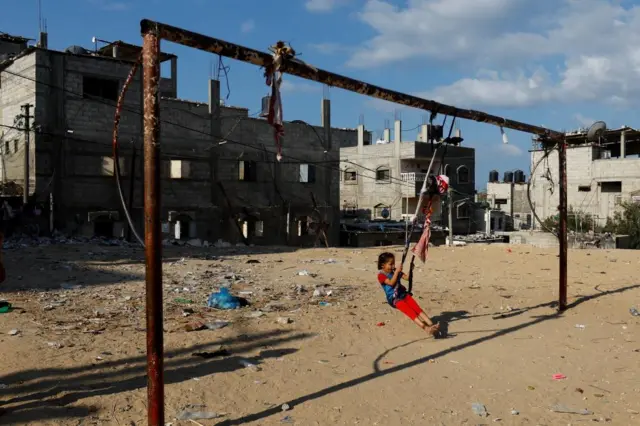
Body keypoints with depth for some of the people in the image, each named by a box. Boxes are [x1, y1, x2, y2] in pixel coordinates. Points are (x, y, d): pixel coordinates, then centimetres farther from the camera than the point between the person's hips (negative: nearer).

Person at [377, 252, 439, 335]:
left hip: (403, 294, 6)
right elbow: (391, 283, -22)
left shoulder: (395, 271, 11)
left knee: (418, 309, -14)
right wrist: (397, 271, -22)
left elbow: (407, 277, 6)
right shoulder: (381, 275, -7)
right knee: (411, 312, -22)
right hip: (394, 299, -6)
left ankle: (431, 324, -26)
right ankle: (426, 328, -36)